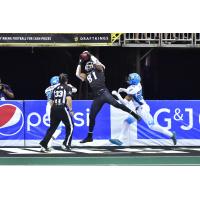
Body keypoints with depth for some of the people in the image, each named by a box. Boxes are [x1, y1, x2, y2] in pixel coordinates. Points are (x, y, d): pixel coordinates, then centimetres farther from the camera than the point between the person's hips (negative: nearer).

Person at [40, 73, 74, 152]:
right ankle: (66, 144, 4)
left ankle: (44, 145, 0)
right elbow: (68, 99, -14)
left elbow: (51, 102, 17)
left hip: (54, 109, 6)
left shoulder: (55, 89, 18)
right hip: (62, 109, -6)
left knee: (52, 127, 11)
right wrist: (70, 109, -9)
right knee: (70, 126, 10)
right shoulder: (68, 88, 1)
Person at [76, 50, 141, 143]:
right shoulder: (86, 76, 22)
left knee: (115, 104, -29)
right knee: (91, 116, 8)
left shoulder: (98, 69, 9)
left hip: (103, 92, -6)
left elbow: (99, 65, -11)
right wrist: (80, 62, 18)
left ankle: (134, 114, -28)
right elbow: (77, 74, 12)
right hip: (96, 97, 6)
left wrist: (91, 57, -2)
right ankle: (89, 136, 20)